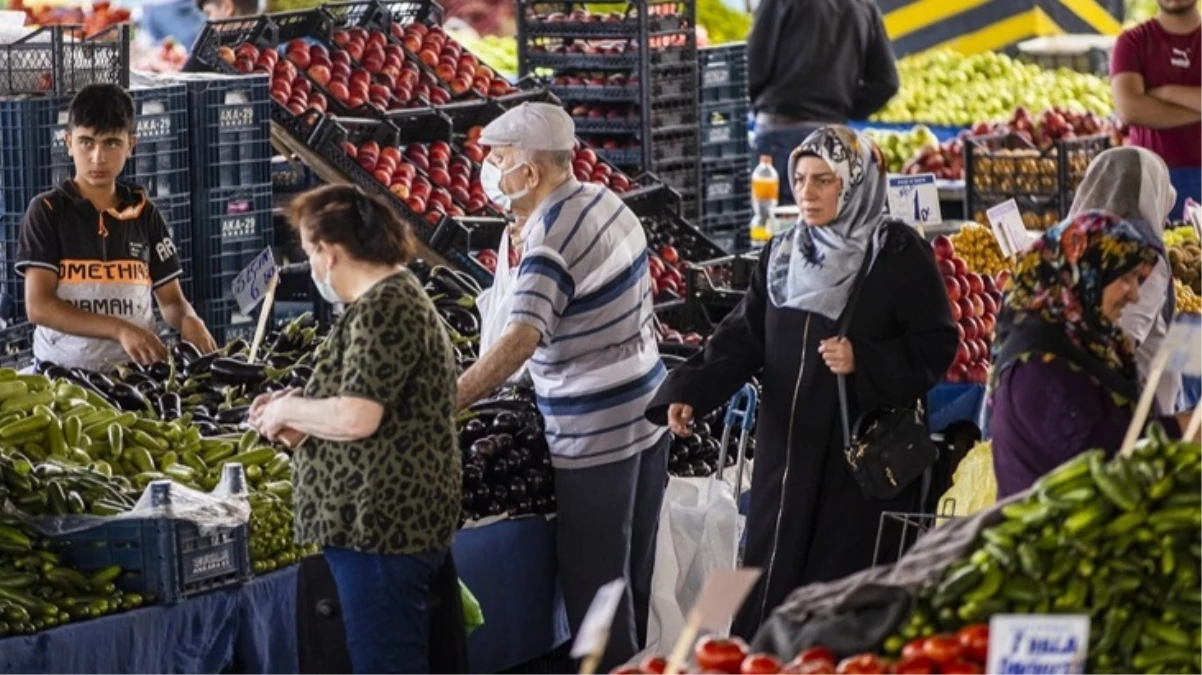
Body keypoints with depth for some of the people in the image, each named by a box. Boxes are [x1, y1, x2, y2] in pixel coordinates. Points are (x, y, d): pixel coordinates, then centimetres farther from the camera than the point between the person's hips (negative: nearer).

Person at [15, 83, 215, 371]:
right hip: (63, 370, -3)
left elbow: (171, 299, 14)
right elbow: (38, 306, -7)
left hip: (135, 369, 3)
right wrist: (120, 329, -17)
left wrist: (190, 321, -10)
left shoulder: (145, 214, 12)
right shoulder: (47, 211, 2)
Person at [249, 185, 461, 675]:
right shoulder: (399, 296, 18)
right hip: (393, 519, 11)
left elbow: (357, 417, -23)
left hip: (383, 524, -11)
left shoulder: (381, 309, -16)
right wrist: (303, 421, 13)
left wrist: (288, 410, -8)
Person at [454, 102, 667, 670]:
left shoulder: (550, 243, -22)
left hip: (595, 436, -9)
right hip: (647, 415, 9)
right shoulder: (606, 202, 5)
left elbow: (520, 340, -34)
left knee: (592, 580, 0)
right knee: (634, 572, 18)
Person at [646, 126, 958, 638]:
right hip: (787, 451, 5)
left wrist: (863, 361, -21)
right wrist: (690, 393, -8)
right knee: (771, 582, 6)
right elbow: (744, 336, 6)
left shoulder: (899, 255, -5)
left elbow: (936, 347, -7)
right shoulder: (781, 254, 11)